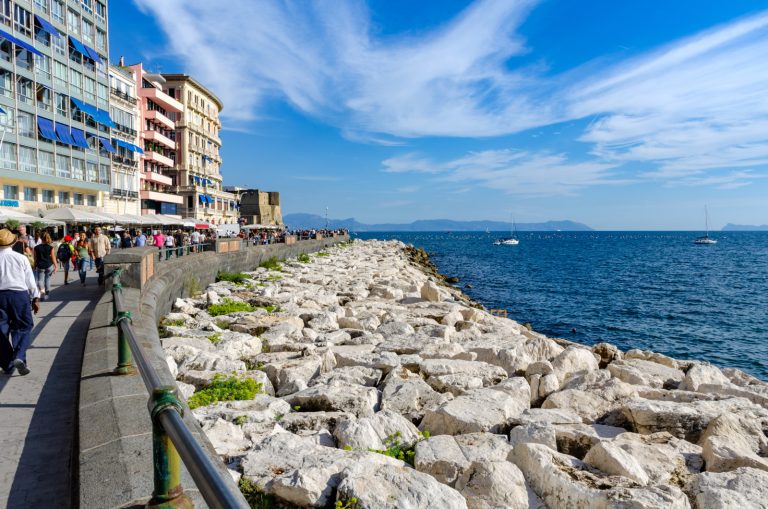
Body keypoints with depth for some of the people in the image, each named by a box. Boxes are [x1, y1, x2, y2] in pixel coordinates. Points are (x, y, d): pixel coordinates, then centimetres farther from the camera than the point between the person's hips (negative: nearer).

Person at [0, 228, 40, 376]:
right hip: (20, 294, -1)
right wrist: (35, 298, 8)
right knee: (23, 327, 7)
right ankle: (19, 357, -15)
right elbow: (30, 280, 1)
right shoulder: (20, 258, -2)